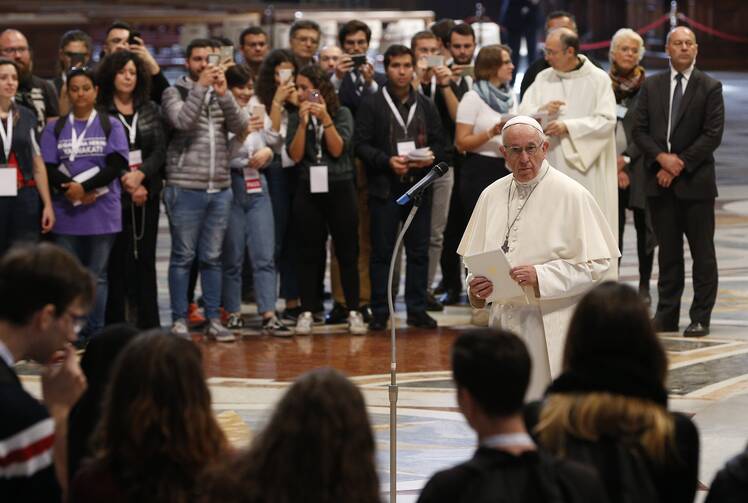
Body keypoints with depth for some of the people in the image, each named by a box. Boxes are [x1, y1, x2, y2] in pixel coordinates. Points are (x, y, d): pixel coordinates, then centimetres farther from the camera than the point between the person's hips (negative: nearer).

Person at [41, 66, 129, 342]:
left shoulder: (111, 126, 6)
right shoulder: (54, 128, 9)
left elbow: (116, 165, -5)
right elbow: (48, 168, 0)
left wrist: (84, 187, -16)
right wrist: (70, 188, -18)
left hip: (102, 213, -1)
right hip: (66, 213, 1)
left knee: (97, 276, 3)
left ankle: (95, 334, 6)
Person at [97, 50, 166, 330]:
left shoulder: (150, 110, 11)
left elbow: (160, 150, 3)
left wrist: (141, 174, -14)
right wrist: (127, 184, -13)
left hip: (148, 194, 4)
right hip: (115, 195, -4)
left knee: (146, 258, 6)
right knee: (119, 262, -4)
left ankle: (149, 323, 9)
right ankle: (117, 325, 0)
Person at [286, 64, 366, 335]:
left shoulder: (342, 114, 1)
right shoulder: (296, 118, 6)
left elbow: (338, 149, -9)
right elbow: (295, 155, -4)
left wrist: (325, 118, -17)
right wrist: (304, 123, -13)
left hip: (339, 189, -2)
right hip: (308, 191, 2)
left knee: (347, 252, 2)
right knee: (309, 254, 4)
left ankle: (353, 312, 6)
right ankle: (307, 311, 7)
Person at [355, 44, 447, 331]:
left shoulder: (425, 106, 14)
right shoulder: (372, 105, 0)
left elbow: (439, 143, 13)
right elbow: (361, 145, -5)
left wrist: (431, 157, -8)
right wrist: (387, 161, -18)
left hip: (419, 186, 4)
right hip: (385, 188, -4)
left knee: (419, 251, 5)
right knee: (382, 251, -1)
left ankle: (417, 309, 12)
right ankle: (379, 312, 4)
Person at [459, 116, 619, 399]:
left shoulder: (571, 195, -5)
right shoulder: (492, 195, 11)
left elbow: (596, 264, -8)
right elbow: (475, 256, 17)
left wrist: (540, 276, -19)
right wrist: (476, 284, -6)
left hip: (552, 328, -5)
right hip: (504, 320, 5)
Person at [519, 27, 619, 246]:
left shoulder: (598, 79, -2)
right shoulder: (543, 78, 10)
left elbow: (606, 121, -9)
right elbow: (523, 114, 6)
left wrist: (568, 127, -16)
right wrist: (542, 111, -15)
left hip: (586, 166, -4)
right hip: (552, 165, 4)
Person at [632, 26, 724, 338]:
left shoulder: (710, 88, 0)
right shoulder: (651, 87, 10)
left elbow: (713, 134, -7)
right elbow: (640, 130, 7)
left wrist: (679, 165, -11)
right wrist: (662, 158, -10)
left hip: (695, 181, -3)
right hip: (660, 182, 3)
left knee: (702, 252, -1)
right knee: (668, 251, 7)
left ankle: (700, 318, 4)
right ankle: (667, 315, 11)